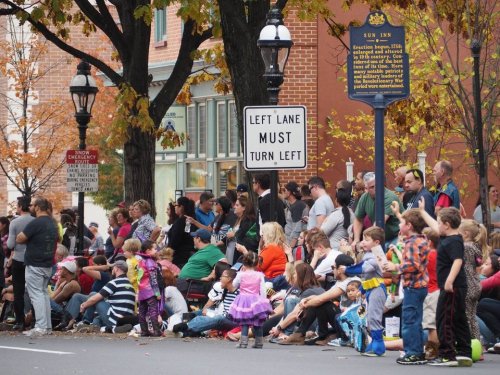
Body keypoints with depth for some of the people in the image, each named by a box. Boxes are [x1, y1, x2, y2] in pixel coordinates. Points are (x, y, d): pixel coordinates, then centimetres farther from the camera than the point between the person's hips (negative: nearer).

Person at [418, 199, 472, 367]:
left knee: (444, 320, -7)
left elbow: (458, 261, -30)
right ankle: (464, 354, 15)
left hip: (451, 288, -10)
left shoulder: (454, 241, -17)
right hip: (456, 288, 10)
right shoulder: (447, 237, 13)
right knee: (459, 321, 12)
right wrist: (422, 211, 39)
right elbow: (434, 226, 30)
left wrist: (449, 281, -36)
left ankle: (447, 355, -8)